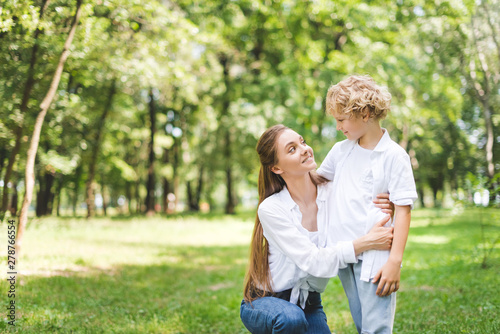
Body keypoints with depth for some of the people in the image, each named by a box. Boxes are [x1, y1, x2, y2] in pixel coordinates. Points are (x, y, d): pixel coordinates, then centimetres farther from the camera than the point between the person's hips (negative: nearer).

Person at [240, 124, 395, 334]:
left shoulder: (332, 192, -9)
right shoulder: (271, 209, -20)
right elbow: (314, 262, -25)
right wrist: (365, 243, -33)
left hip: (309, 303, 5)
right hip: (265, 301, -4)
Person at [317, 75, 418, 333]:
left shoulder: (394, 155, -9)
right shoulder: (340, 150, 9)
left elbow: (403, 209, -12)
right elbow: (318, 178, 27)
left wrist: (395, 260, -17)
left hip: (375, 257, -6)